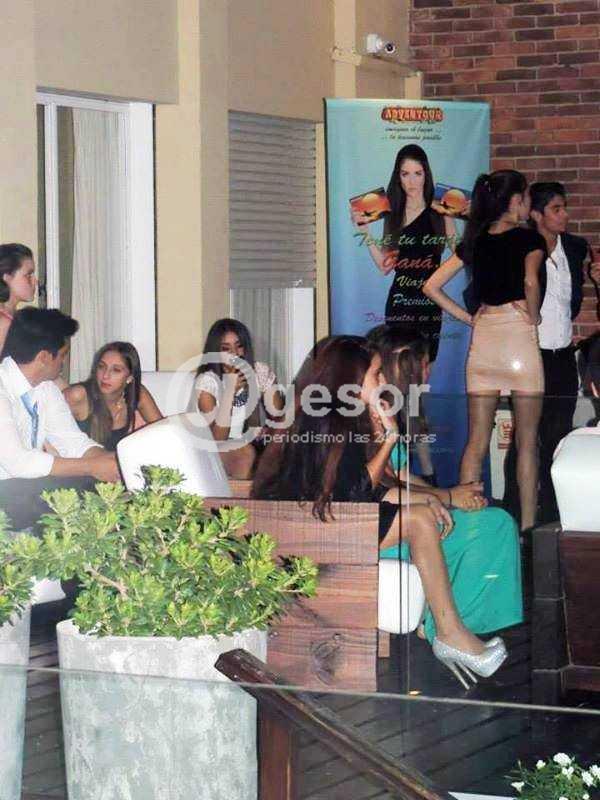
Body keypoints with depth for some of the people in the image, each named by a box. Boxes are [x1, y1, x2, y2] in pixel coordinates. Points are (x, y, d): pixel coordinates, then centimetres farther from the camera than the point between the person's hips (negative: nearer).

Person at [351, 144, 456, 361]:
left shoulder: (440, 213, 2)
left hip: (430, 301, -2)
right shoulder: (393, 215, 11)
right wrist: (366, 232, 3)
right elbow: (385, 265, 7)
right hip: (399, 301, 2)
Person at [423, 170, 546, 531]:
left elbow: (432, 287, 9)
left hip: (483, 336, 5)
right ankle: (528, 525, 4)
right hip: (519, 334, -5)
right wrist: (534, 317, -6)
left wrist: (468, 318, 12)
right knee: (527, 439, 3)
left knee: (477, 439, 8)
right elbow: (531, 282, -23)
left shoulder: (476, 240, 10)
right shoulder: (529, 238, -5)